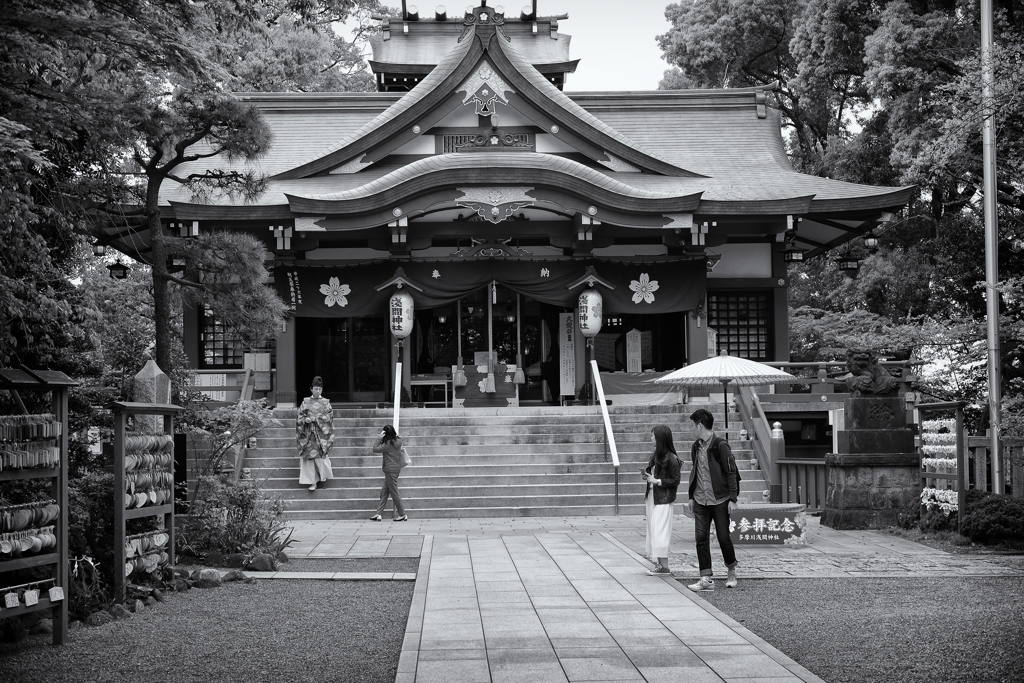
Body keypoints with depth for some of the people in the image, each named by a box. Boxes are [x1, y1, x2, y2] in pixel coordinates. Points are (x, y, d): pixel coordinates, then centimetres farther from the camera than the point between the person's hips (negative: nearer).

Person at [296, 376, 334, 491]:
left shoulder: (326, 403, 6)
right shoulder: (306, 402, 8)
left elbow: (329, 417, -2)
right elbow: (299, 417, 5)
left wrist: (316, 418, -14)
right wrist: (306, 419, -15)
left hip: (321, 433, -1)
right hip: (308, 433, 1)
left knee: (320, 455, -4)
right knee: (309, 455, -4)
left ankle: (323, 475, 24)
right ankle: (312, 482, 0)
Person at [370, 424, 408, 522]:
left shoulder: (388, 445, -18)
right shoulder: (397, 441, 7)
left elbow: (375, 449, -15)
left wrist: (380, 438, -14)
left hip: (390, 470, -9)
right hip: (396, 468, 9)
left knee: (394, 493, -1)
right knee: (384, 492, 11)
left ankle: (403, 515, 4)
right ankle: (378, 514, 13)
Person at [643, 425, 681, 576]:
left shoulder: (671, 459, -14)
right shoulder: (655, 455, 9)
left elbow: (675, 481, -12)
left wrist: (657, 481, -17)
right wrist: (646, 474, 0)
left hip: (663, 500, -9)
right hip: (651, 496, 9)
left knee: (660, 532, -9)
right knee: (653, 531, 8)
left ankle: (664, 567, -6)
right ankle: (660, 564, 12)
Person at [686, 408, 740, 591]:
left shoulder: (720, 446, -11)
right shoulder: (696, 447, 10)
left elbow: (731, 473, -11)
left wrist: (732, 499, -14)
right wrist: (691, 496, 16)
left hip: (719, 500, -6)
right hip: (700, 500, 6)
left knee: (723, 537, 2)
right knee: (701, 538, -1)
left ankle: (732, 571, 24)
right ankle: (706, 579, 1)